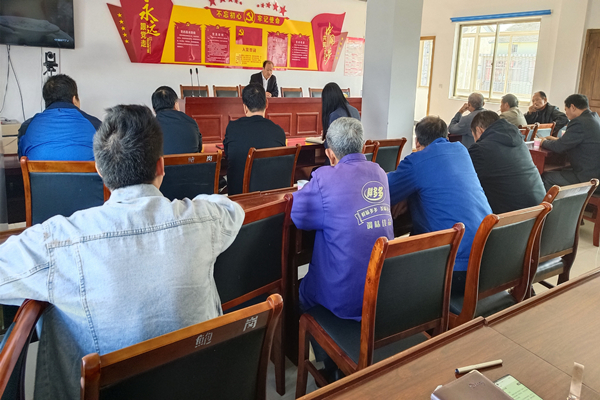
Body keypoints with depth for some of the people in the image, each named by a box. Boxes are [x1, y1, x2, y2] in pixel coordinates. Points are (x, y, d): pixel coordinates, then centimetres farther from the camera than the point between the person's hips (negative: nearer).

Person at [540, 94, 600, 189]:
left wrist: (544, 142, 4)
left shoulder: (580, 123, -20)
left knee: (545, 177, -4)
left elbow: (559, 147, -15)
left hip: (588, 177, -10)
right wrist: (557, 140, 20)